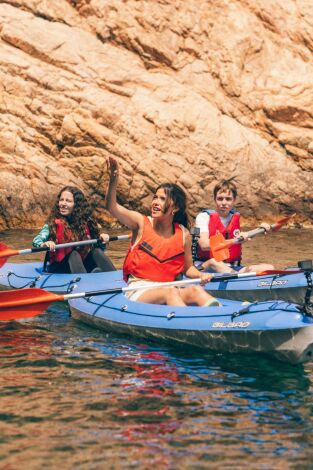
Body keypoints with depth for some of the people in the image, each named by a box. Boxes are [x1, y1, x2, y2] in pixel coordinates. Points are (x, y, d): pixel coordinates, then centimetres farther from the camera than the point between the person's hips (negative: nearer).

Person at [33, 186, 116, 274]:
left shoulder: (86, 223, 5)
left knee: (96, 251, -17)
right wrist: (43, 244, -42)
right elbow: (37, 240, -19)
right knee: (73, 254, -28)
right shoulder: (53, 223, -4)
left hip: (83, 265, 3)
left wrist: (101, 239, -10)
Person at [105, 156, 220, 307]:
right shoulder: (142, 223, 1)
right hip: (138, 292, -3)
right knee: (170, 292, -34)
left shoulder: (183, 234, 6)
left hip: (167, 290, 3)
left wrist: (200, 275, -6)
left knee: (195, 291, -28)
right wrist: (113, 180, -27)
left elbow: (188, 267, 16)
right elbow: (112, 207, -12)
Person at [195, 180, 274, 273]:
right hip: (206, 267, -5)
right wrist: (234, 240, -32)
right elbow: (204, 245, -22)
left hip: (232, 267, 5)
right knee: (214, 263, -40)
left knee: (269, 268, -16)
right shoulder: (204, 216, -5)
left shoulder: (236, 217, 11)